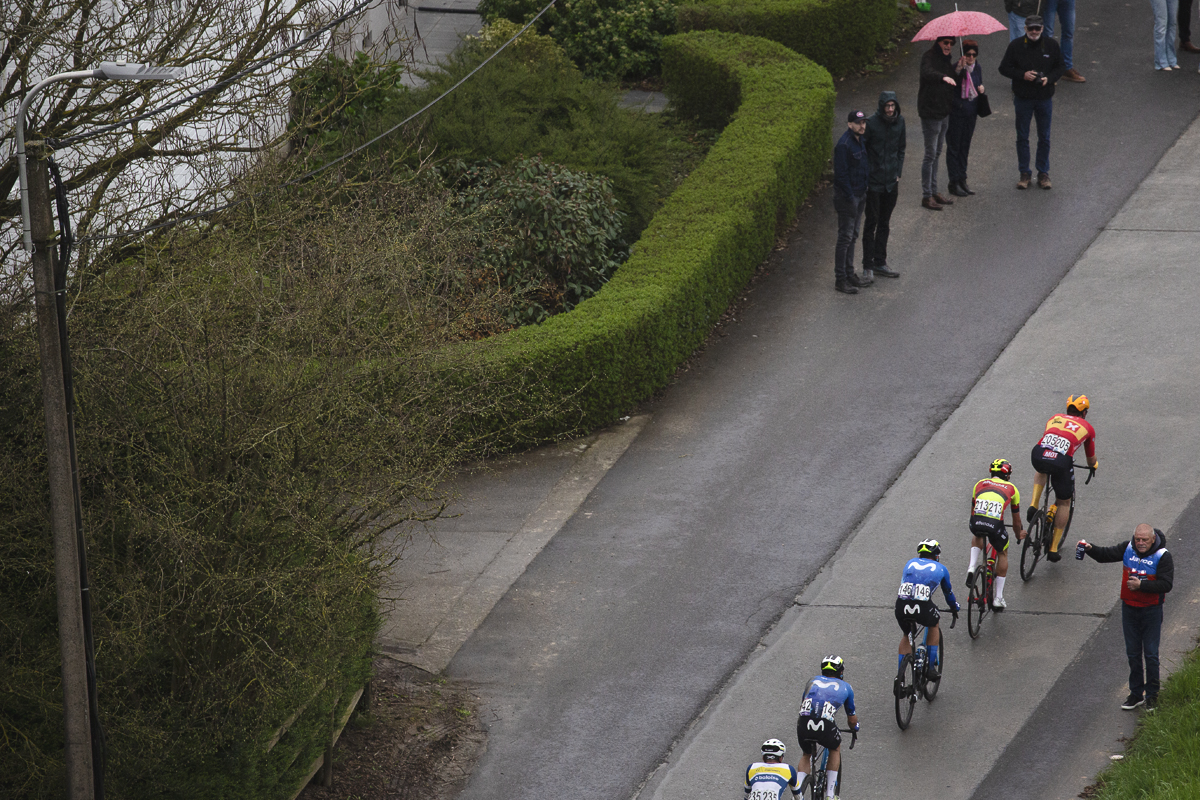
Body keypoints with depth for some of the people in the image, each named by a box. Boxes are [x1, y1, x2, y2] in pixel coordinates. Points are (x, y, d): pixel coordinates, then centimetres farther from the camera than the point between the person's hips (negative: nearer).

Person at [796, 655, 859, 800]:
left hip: (804, 723, 2)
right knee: (835, 749, 32)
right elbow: (852, 719, 34)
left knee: (807, 755, 30)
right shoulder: (845, 687, 23)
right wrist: (854, 728, 58)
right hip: (826, 727, -2)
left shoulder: (813, 681, 29)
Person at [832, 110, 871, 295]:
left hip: (859, 194, 9)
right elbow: (841, 174, -22)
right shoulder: (844, 145, -20)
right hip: (847, 196, -9)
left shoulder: (860, 141, 9)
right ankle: (840, 279, -1)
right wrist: (851, 199, -20)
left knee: (852, 236, 16)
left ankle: (850, 274, 24)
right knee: (845, 238, -5)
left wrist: (864, 193, 15)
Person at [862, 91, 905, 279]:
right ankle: (868, 265, 8)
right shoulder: (872, 123, -15)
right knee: (871, 223, 0)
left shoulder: (899, 121, 1)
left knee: (885, 224, 14)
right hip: (873, 182, -5)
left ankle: (880, 262, 23)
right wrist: (865, 176, -11)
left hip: (891, 182, 5)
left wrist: (898, 173, 6)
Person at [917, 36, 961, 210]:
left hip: (943, 111, 9)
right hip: (930, 112, -9)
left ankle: (934, 192, 23)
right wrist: (944, 77, -54)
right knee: (930, 154, -6)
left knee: (937, 154, 15)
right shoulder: (929, 57, -15)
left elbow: (953, 81, 18)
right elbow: (927, 73, -37)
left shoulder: (945, 59, 12)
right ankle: (926, 196, -2)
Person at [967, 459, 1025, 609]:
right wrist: (1019, 535, 53)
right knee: (1002, 554, 26)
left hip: (976, 523, 2)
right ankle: (998, 598, 24)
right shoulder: (1012, 489, 24)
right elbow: (1016, 519, 33)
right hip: (995, 524, -2)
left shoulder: (980, 484, 28)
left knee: (978, 539, 39)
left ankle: (972, 568, 13)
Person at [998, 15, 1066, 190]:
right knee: (1022, 138, 6)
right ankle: (1024, 174, 15)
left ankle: (1043, 173, 19)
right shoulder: (1016, 45, -6)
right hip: (1023, 98, -1)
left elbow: (1060, 67, 6)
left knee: (1044, 138, 8)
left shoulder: (1051, 45, -2)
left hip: (1044, 97, 1)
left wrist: (1049, 78, -14)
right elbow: (1004, 68, -2)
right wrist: (1022, 75, -17)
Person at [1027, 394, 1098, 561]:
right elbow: (1091, 458, 35)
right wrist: (1093, 465, 60)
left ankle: (1033, 505, 19)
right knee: (1064, 502, 20)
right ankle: (1053, 549, 19)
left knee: (1041, 472, 42)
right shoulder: (1087, 427, 24)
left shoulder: (1055, 418, 31)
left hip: (1038, 454, 2)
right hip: (1062, 461, -2)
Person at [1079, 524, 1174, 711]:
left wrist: (1141, 585, -24)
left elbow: (1166, 584, -18)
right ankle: (1136, 694, 22)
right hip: (1129, 609, 4)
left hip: (1151, 611, -4)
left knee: (1151, 655, -1)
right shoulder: (1128, 549, 0)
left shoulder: (1162, 556, -14)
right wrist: (1090, 548, -14)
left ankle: (1152, 695, 13)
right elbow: (1105, 555, 5)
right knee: (1133, 654, 11)